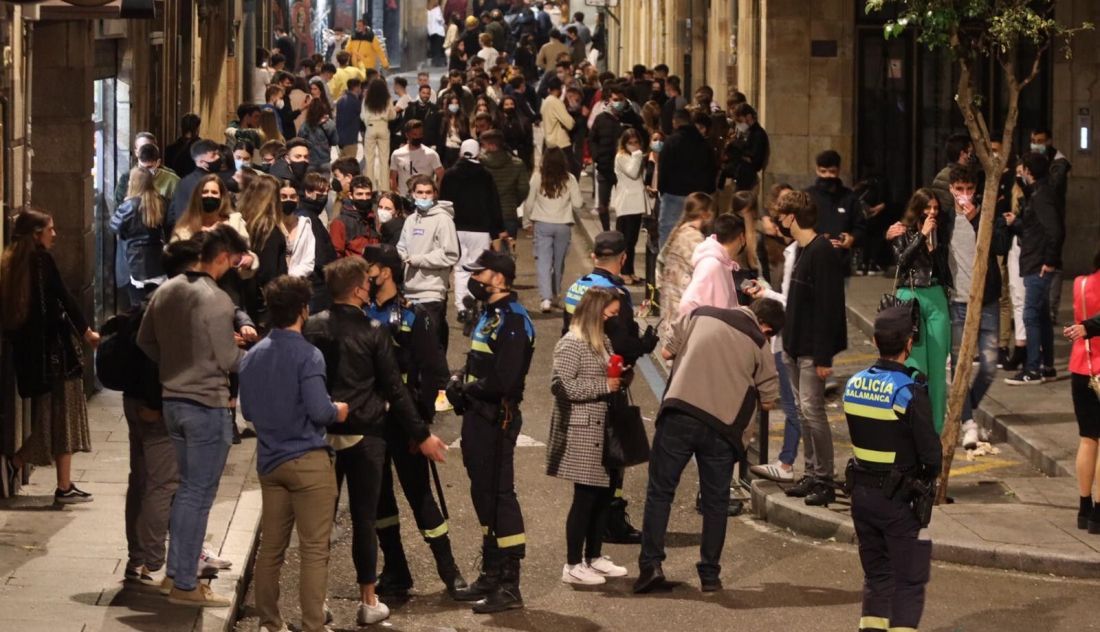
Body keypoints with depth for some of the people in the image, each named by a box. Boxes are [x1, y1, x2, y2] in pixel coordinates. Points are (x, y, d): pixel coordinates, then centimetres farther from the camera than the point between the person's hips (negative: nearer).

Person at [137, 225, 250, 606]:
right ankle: (185, 585, 3)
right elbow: (228, 360, -16)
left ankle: (175, 573, 23)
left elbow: (145, 341, 13)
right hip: (207, 406, -8)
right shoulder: (216, 300, -19)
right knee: (198, 495, -1)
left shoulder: (166, 291, 5)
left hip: (173, 400, 8)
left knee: (187, 488, 19)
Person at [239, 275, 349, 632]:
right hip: (307, 460, -7)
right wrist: (338, 412, 1)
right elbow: (319, 411, -20)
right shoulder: (307, 356, -15)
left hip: (269, 461, 7)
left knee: (271, 547, 13)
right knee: (314, 550, -3)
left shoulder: (252, 356, 7)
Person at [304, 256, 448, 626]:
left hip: (322, 432, 2)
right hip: (364, 435, -2)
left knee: (321, 515, 8)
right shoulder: (373, 333, -9)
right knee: (364, 518, 5)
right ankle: (368, 602, 11)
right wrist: (421, 435, 1)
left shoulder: (312, 328, -2)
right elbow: (394, 390, -6)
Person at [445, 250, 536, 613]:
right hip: (479, 418, 10)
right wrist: (463, 390, 1)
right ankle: (491, 575, 28)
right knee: (484, 495, 17)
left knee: (499, 495, -8)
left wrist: (465, 390, -10)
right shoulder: (489, 317, 16)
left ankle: (509, 586, -5)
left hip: (496, 419, -10)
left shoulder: (512, 321, -17)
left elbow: (503, 382, -24)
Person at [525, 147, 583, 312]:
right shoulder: (569, 179, -5)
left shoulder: (537, 177, -7)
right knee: (558, 261, 17)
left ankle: (546, 298, -18)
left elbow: (529, 202, -2)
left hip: (542, 224, -1)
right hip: (563, 225, 1)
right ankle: (554, 294, 32)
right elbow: (577, 204, -3)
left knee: (544, 261, -4)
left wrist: (527, 218, 16)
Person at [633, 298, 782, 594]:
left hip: (679, 412, 0)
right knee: (716, 501, 12)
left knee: (660, 490, 6)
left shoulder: (701, 315, 11)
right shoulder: (758, 344, 6)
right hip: (722, 424, 0)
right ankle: (710, 575, 15)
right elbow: (769, 400, 10)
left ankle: (651, 563, -5)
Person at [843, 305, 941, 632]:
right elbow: (931, 452, -16)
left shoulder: (854, 384, 1)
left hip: (861, 491, 6)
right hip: (897, 497, -6)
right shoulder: (910, 392, -18)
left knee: (876, 573, 17)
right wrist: (929, 476, 6)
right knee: (908, 580, 2)